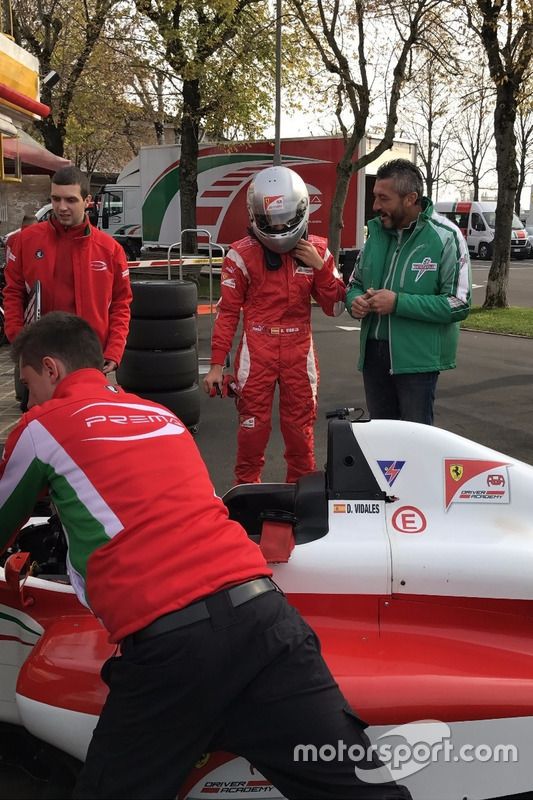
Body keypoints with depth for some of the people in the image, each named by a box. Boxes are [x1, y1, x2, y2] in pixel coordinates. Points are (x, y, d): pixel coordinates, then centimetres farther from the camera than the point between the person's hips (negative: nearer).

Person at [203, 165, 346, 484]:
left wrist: (320, 267, -11)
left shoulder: (317, 250, 3)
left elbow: (336, 307, 3)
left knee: (301, 429, 11)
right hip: (256, 351, -2)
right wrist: (217, 364, -4)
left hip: (299, 351, 2)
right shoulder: (242, 254, -6)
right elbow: (228, 311, -2)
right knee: (253, 428, 4)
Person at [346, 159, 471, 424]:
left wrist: (398, 302, -20)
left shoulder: (444, 236, -11)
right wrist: (355, 301, -6)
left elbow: (459, 305, -15)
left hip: (417, 357, -6)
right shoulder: (377, 232, 7)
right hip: (373, 352, 6)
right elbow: (355, 283, 19)